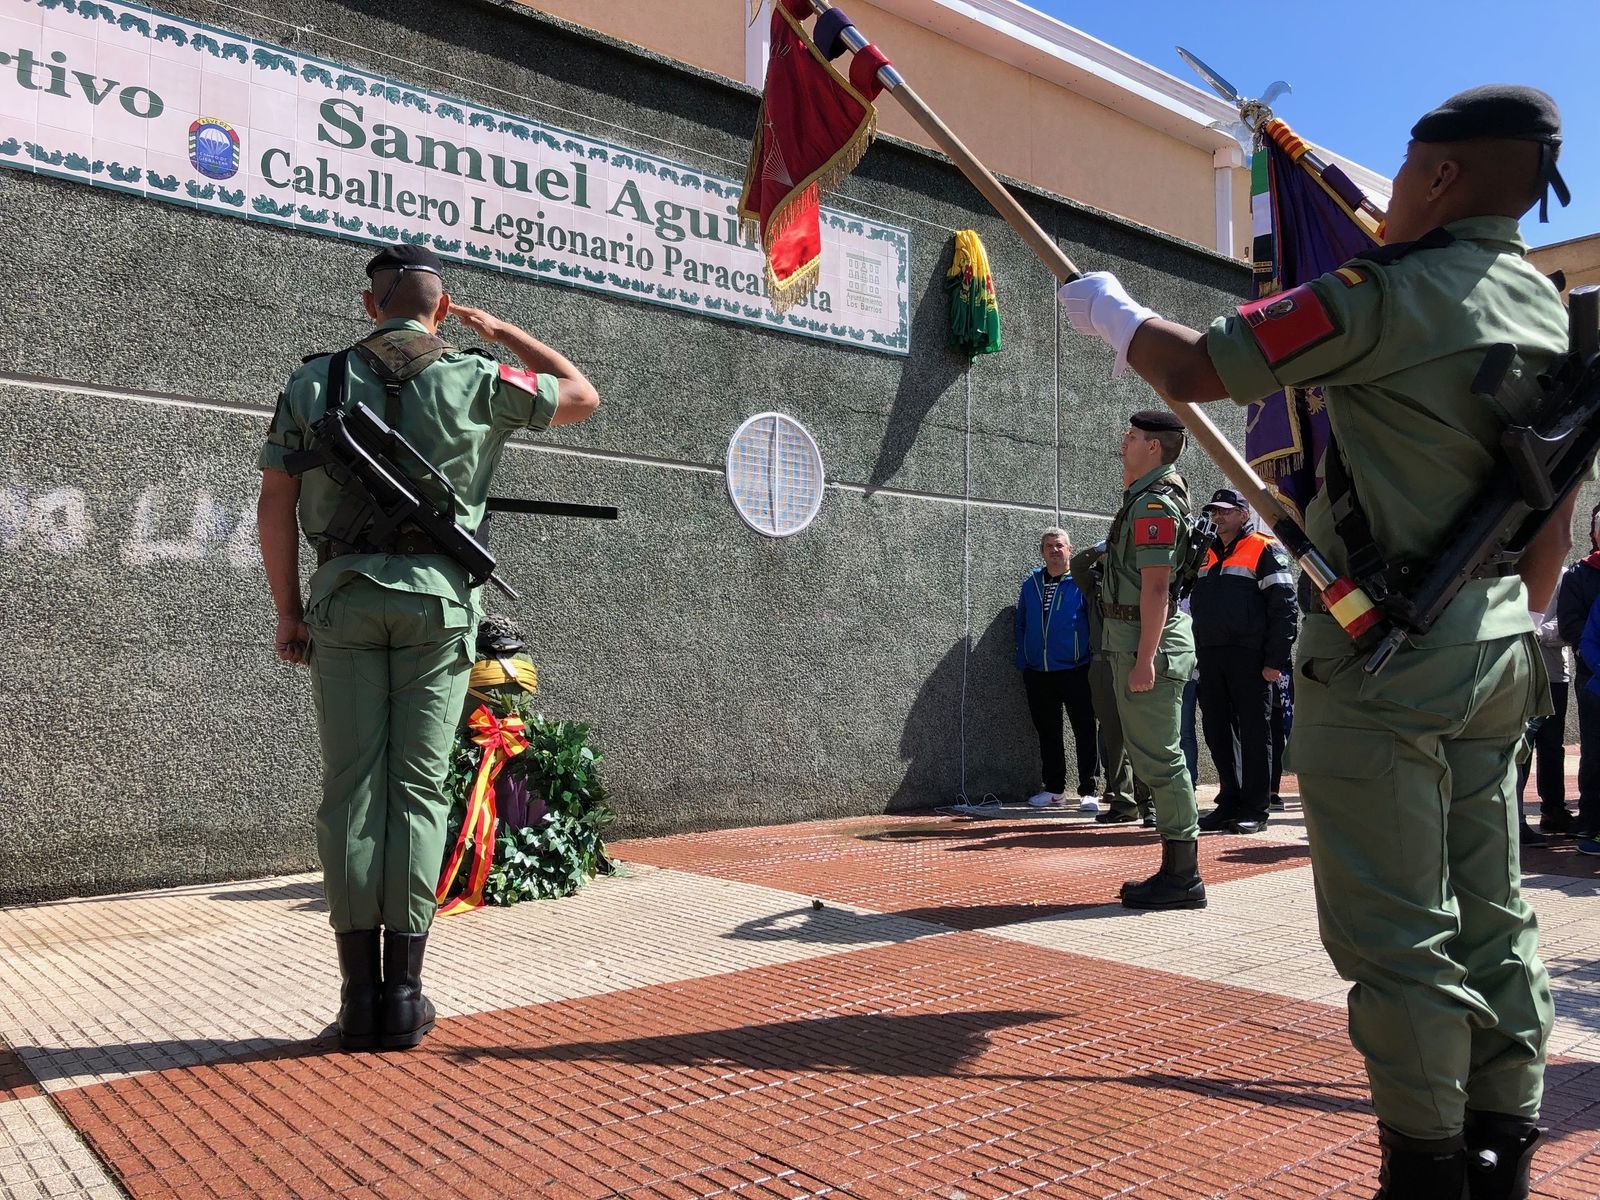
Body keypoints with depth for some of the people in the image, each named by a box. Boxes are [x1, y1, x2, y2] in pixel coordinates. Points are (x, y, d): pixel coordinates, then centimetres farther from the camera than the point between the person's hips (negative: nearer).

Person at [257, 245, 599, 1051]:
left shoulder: (314, 382, 8)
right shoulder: (475, 380, 4)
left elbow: (276, 504, 5)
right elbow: (582, 395, 18)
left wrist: (287, 609, 11)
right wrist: (502, 333, 25)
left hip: (344, 597, 1)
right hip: (437, 598, -1)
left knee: (352, 789, 4)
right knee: (416, 788, 2)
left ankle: (359, 995, 6)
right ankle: (403, 995, 5)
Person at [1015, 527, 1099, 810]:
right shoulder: (1030, 584, 11)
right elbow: (1021, 625, 16)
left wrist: (1093, 658, -10)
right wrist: (1023, 662, 10)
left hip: (1075, 672, -5)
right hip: (1038, 673, 5)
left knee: (1085, 732, -2)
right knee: (1047, 734, 11)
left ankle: (1088, 791, 5)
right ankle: (1054, 789, 21)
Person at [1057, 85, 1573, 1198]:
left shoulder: (1386, 296, -14)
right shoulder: (1552, 313, 13)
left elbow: (1193, 369, -11)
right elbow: (1553, 531, 17)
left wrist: (1112, 311, 7)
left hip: (1383, 658, -8)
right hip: (1498, 656, 9)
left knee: (1396, 932, 0)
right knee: (1491, 911, 14)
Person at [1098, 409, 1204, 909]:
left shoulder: (1155, 505, -15)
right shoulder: (1146, 495, 16)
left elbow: (1156, 588, -22)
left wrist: (1144, 658, -24)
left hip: (1148, 640, -11)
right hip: (1132, 638, 11)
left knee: (1159, 757, -7)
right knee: (1152, 756, 14)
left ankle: (1182, 877, -1)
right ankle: (1176, 870, 21)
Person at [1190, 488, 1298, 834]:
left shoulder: (1265, 550, -3)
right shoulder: (1207, 556, 19)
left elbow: (1284, 606, -10)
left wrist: (1275, 660, -16)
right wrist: (1200, 656, 13)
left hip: (1249, 659, -7)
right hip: (1210, 659, 7)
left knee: (1254, 734, 0)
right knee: (1218, 734, 9)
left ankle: (1255, 810, 5)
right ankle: (1229, 803, 19)